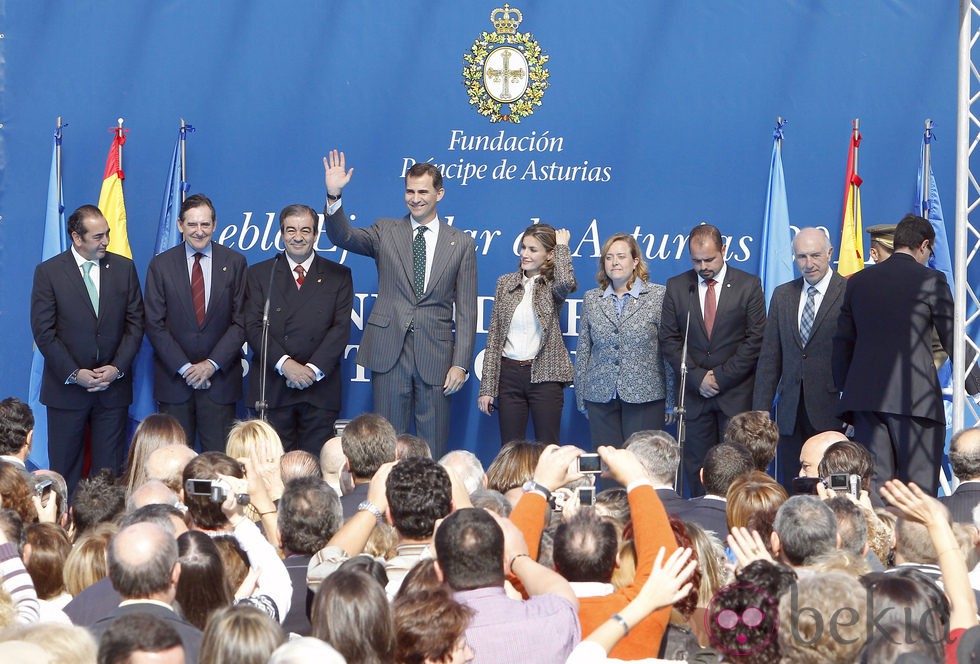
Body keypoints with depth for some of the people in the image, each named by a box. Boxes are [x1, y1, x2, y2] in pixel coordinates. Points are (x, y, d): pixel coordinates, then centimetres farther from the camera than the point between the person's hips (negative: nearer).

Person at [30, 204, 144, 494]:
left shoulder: (124, 267, 4)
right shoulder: (48, 272, -3)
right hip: (66, 387, -2)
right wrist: (74, 374, -13)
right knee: (64, 469, 4)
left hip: (113, 384, 2)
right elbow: (44, 331, -6)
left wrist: (118, 367, -8)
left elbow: (135, 323, 4)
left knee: (110, 469, 4)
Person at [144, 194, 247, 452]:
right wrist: (184, 368, -9)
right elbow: (155, 324, 0)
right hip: (174, 379, 0)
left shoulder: (234, 262, 4)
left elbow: (241, 321, 1)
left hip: (220, 377, 0)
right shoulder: (160, 265, 4)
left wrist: (213, 363, -10)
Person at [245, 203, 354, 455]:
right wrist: (284, 364, -13)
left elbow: (341, 328, 1)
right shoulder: (259, 274, 10)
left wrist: (313, 369, -12)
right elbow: (253, 327, 1)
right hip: (272, 388, 0)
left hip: (319, 388, 0)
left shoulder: (338, 276, 10)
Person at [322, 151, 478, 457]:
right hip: (389, 352, 1)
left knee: (434, 450, 3)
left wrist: (460, 364, -4)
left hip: (435, 356, 0)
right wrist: (333, 196, -24)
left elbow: (466, 310, 4)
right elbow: (342, 236, -7)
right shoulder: (386, 231, 9)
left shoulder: (461, 243, 6)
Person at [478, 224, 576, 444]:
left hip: (544, 375, -3)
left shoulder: (553, 286, 1)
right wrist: (487, 387, 3)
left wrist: (562, 246, -9)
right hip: (509, 374, 3)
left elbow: (565, 282, -27)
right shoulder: (506, 283, 9)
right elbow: (493, 336, 8)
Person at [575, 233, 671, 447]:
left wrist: (672, 400, -2)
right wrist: (581, 398, 9)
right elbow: (583, 350, 12)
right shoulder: (591, 299, 11)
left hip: (645, 395, -2)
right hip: (600, 396, 3)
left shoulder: (658, 295, 2)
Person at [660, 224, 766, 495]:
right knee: (697, 465, 1)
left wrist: (722, 376, -9)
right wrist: (696, 377, -7)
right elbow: (669, 339, 6)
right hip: (694, 392, 2)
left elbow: (756, 339, -2)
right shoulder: (676, 287, 8)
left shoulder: (749, 285, 2)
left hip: (737, 394, -2)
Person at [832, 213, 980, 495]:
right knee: (920, 489, -2)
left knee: (872, 485, 6)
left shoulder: (858, 281, 12)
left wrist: (845, 389, 23)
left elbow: (843, 341, 15)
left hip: (863, 396, 5)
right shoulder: (931, 281, -2)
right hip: (915, 398, -5)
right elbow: (953, 340, 0)